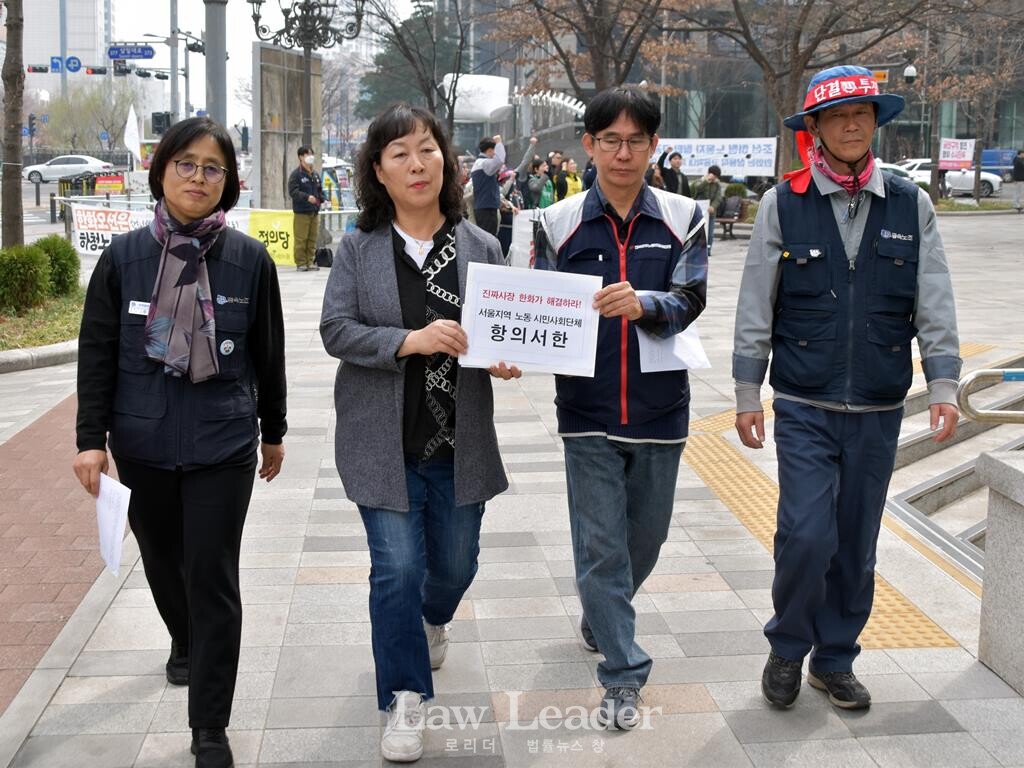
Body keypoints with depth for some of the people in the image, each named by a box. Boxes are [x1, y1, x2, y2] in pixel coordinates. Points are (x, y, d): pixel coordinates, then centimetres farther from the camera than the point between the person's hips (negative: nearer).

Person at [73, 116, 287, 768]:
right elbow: (97, 352, 2)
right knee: (162, 558, 20)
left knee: (213, 577, -3)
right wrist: (91, 439, -3)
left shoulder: (250, 259, -4)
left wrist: (274, 432, 12)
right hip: (142, 444, 2)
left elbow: (268, 353, 5)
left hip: (223, 444, -2)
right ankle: (185, 643, 52)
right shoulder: (124, 257, -2)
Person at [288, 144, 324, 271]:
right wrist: (307, 197, -26)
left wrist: (322, 199, 3)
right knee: (301, 239, -6)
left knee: (312, 238, 9)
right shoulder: (296, 174, -7)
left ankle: (310, 262, 17)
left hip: (315, 212, 7)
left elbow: (320, 190, 23)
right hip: (301, 212, -7)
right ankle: (301, 263, -1)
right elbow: (293, 192, -16)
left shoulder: (315, 175, 15)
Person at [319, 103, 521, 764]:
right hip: (385, 442, -2)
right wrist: (410, 341, -22)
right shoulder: (360, 247, -2)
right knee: (397, 568, -4)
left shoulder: (481, 247, 2)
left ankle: (433, 619, 52)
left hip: (459, 441, 2)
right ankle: (405, 699, 14)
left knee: (455, 563, 16)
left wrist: (504, 358, -16)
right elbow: (336, 330, -8)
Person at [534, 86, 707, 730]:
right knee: (601, 543, 0)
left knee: (646, 535, 16)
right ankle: (624, 675, 10)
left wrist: (642, 303, -32)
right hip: (588, 410, -1)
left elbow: (689, 302, -11)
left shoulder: (683, 218, 1)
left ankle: (601, 618, 45)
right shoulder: (560, 223, 1)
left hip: (659, 407, 2)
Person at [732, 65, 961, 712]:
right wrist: (747, 394, -1)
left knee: (857, 544, 10)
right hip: (804, 409, -2)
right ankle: (788, 648, 16)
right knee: (807, 535, -10)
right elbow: (755, 308, 0)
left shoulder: (911, 205, 4)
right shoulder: (783, 205, -2)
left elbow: (935, 306, 5)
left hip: (879, 412, 2)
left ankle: (835, 658, 29)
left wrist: (944, 385, -3)